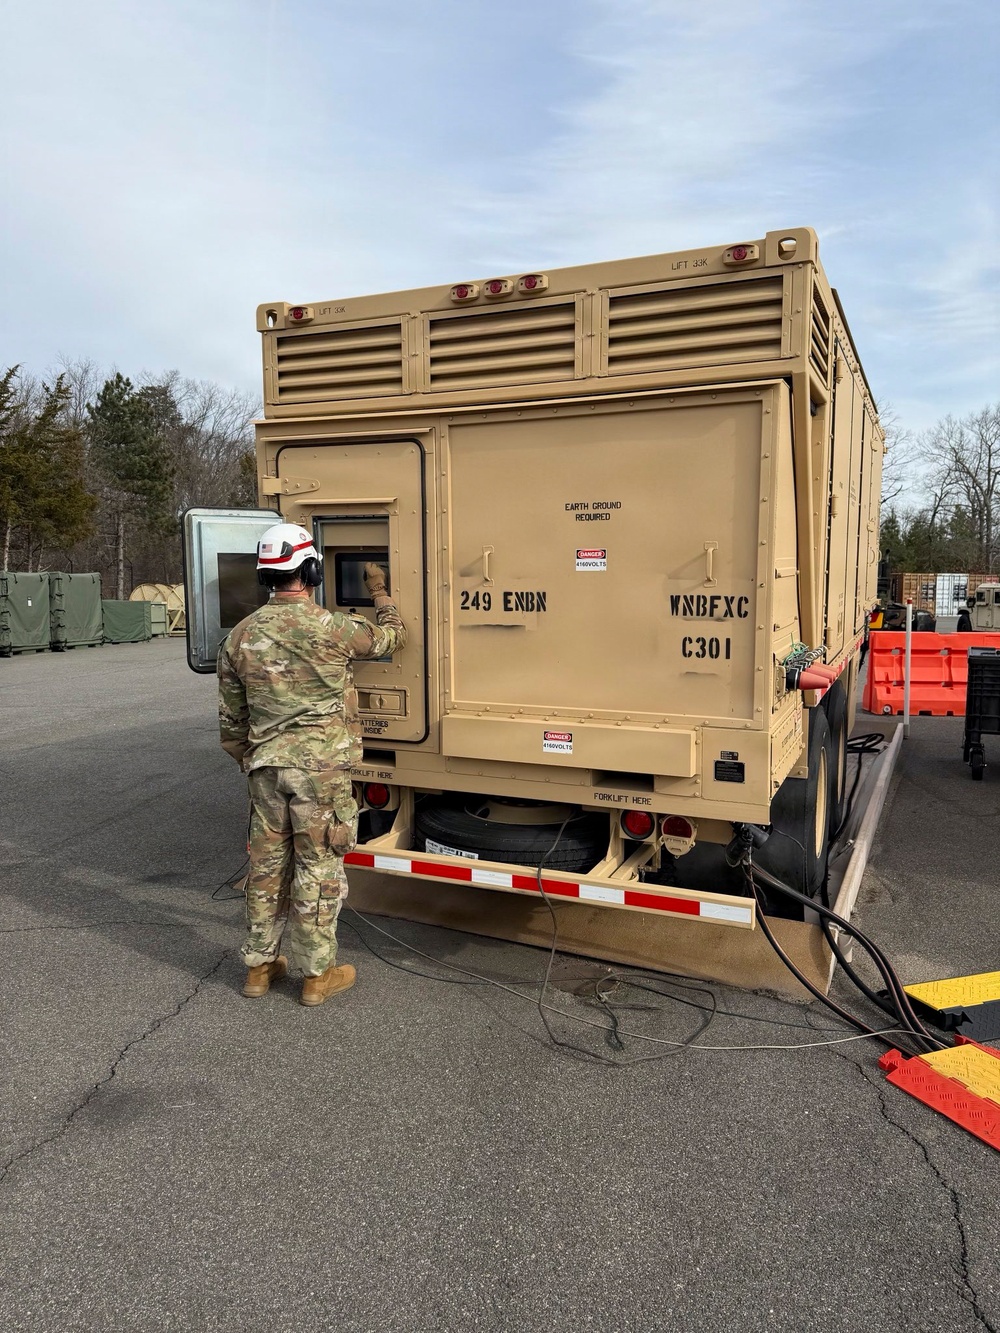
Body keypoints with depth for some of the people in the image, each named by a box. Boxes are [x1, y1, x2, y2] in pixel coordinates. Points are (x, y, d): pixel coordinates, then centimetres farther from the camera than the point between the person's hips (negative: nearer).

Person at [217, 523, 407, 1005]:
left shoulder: (241, 636, 4)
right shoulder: (330, 627, -13)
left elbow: (231, 721, 11)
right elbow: (393, 636, 6)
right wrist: (379, 592, 22)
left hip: (266, 766, 5)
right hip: (320, 767, -5)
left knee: (267, 865, 16)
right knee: (318, 867, 5)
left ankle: (259, 965, 29)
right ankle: (317, 973, 17)